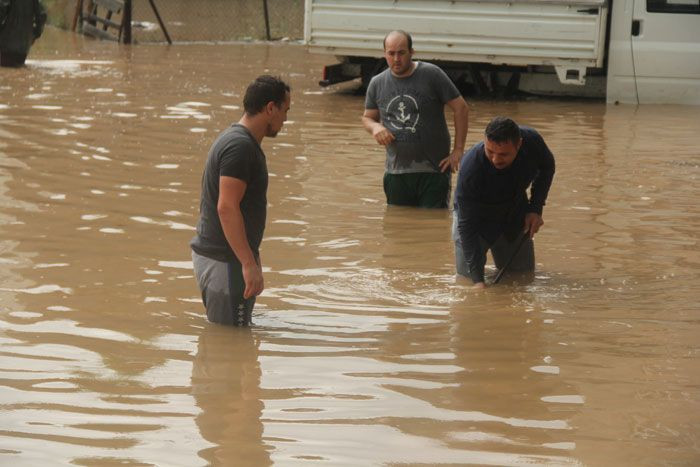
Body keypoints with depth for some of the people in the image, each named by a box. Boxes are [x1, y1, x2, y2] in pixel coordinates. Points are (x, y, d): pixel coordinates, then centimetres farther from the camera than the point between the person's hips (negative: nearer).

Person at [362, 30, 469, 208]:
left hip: (433, 170, -4)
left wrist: (458, 150, -7)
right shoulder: (377, 84, 5)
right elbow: (367, 117, 18)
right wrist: (375, 127, -7)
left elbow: (461, 108, -3)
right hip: (396, 172, 4)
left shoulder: (432, 75, -7)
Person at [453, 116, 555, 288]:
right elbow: (467, 224, -33)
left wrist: (536, 209, -12)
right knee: (466, 275, -5)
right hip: (477, 216, -3)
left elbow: (546, 167, -1)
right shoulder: (470, 168, -39)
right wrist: (477, 279, -38)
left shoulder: (532, 141, -29)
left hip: (515, 214, 3)